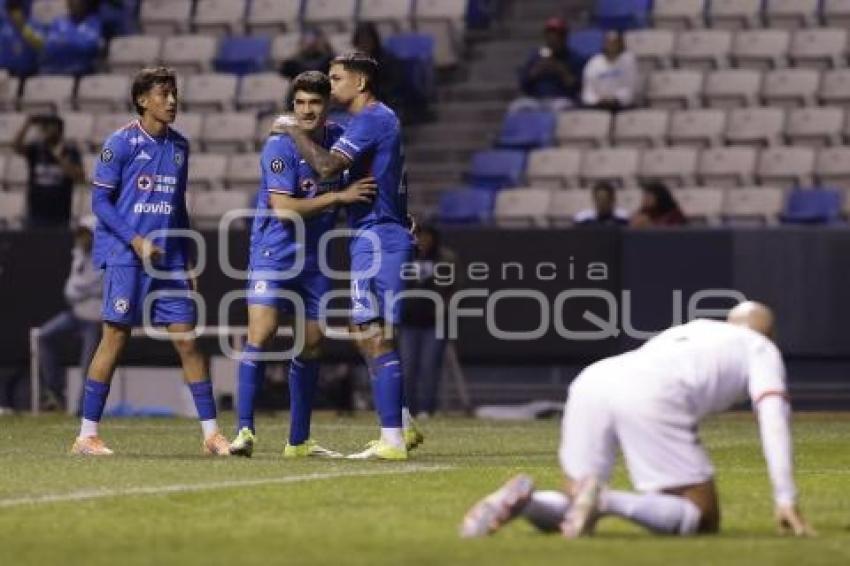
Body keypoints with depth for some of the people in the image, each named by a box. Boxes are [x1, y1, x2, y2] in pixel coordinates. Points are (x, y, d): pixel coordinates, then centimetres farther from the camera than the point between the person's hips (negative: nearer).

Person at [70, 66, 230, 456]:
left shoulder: (179, 146, 12)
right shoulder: (121, 143, -6)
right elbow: (100, 200, -7)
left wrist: (187, 263, 15)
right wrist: (136, 241, -16)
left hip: (169, 262, 5)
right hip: (125, 258, -5)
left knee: (187, 339, 1)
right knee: (115, 339, -5)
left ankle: (211, 433, 4)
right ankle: (86, 435, 1)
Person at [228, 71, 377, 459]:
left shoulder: (339, 138, 2)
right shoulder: (280, 146, -15)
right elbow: (284, 209, -23)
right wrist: (339, 197, -24)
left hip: (315, 258, 6)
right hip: (274, 253, -6)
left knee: (311, 345, 8)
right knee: (260, 336, -17)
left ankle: (299, 440, 16)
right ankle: (244, 430, -15)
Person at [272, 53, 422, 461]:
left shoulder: (371, 120, -13)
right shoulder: (380, 119, 19)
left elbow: (327, 165, -23)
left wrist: (294, 133, -10)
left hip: (376, 238, -11)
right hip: (377, 237, 11)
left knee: (374, 337, -10)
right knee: (365, 333, 16)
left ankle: (393, 439, -10)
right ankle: (402, 424, 19)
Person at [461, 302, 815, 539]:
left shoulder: (683, 331, 44)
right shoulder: (760, 348, 26)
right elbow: (773, 418, 9)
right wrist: (786, 500, 5)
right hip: (650, 398, -6)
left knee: (573, 512, 19)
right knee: (704, 522, 1)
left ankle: (522, 500, -14)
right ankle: (607, 501, -22)